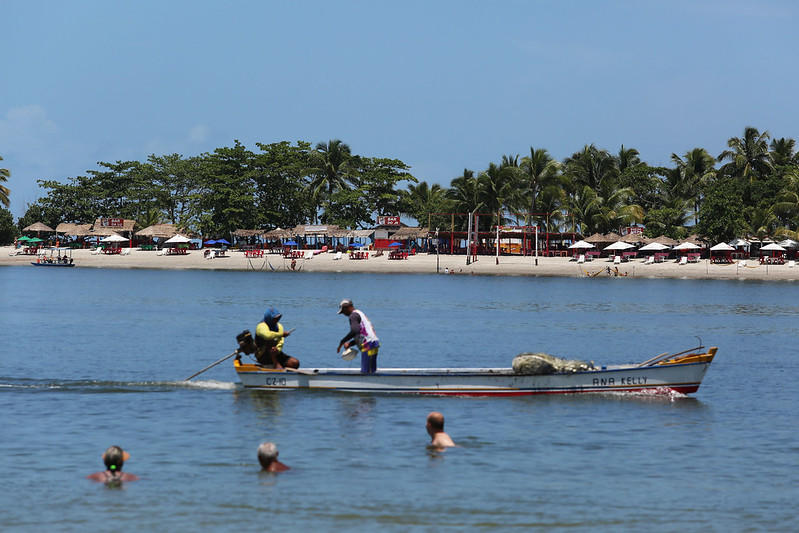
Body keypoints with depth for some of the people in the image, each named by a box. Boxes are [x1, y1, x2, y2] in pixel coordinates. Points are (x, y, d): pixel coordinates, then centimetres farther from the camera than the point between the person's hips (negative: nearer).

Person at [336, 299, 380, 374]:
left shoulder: (353, 316, -7)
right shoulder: (360, 313, 25)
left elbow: (355, 330, -26)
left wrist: (342, 342, -19)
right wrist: (350, 344, 15)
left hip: (368, 345, -10)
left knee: (365, 372, -13)